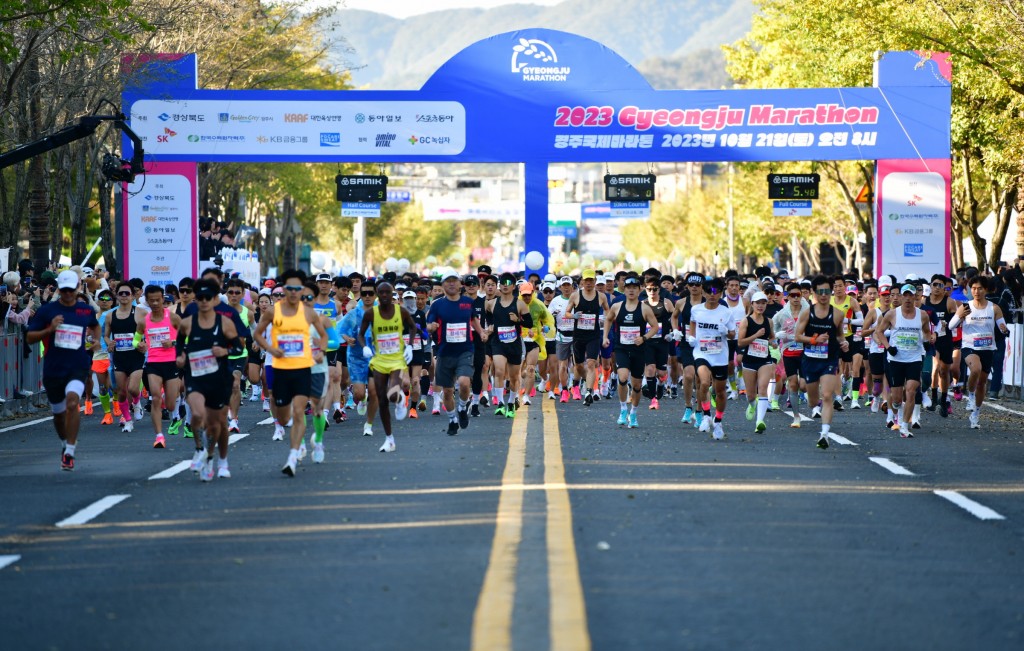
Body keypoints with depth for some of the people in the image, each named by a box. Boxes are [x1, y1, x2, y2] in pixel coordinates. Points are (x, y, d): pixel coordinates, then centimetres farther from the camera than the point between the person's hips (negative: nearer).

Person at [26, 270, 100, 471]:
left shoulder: (86, 310, 5)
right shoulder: (47, 310, -1)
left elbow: (95, 326, 28)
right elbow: (29, 337, -1)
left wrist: (96, 340, 12)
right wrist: (49, 330, -16)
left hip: (78, 368, -1)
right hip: (53, 369, 1)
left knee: (72, 402, -27)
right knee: (59, 413, 14)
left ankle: (69, 452, -23)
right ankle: (65, 443, 45)